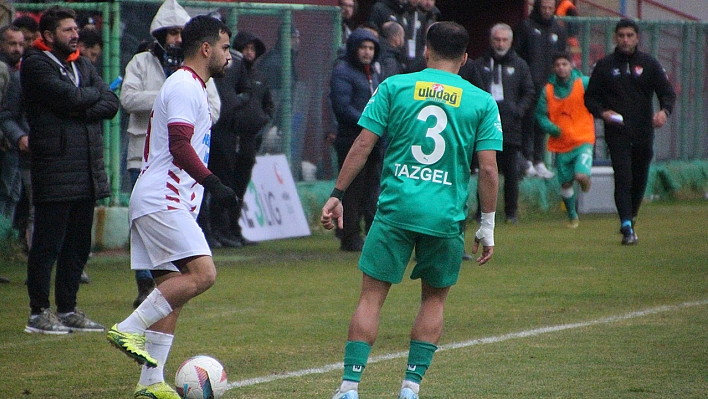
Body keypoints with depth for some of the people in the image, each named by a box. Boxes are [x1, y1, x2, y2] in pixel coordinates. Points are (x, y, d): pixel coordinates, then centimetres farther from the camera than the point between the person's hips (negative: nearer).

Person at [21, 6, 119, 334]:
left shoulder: (82, 65, 17)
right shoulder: (35, 65, -5)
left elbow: (111, 103, 6)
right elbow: (70, 97, -18)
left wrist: (83, 109, -11)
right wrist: (94, 93, 1)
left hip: (88, 169, 7)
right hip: (54, 168, -7)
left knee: (78, 244, 10)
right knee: (48, 242, -5)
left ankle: (68, 309, 18)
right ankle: (38, 313, 1)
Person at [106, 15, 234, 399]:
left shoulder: (188, 86, 22)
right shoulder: (184, 87, -10)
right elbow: (180, 147, -21)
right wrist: (212, 183, -27)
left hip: (170, 203, 11)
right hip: (163, 202, -11)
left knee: (172, 288, 7)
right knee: (202, 273, -21)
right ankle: (129, 329, -18)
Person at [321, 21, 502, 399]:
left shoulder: (395, 86, 4)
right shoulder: (482, 102, 4)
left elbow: (362, 146, 1)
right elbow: (488, 168, 0)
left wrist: (337, 195, 7)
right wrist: (487, 226, 7)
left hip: (395, 209, 0)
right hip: (446, 218, 1)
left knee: (371, 296, 4)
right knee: (434, 299, 17)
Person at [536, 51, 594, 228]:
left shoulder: (584, 84, -6)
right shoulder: (548, 90, 0)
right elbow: (541, 114, 4)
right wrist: (551, 128, -13)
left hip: (583, 141, -3)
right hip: (561, 145, 3)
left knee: (581, 176, -22)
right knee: (565, 183, 10)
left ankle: (585, 180, 16)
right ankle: (572, 216, 32)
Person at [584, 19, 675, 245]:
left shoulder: (649, 64, 8)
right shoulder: (605, 66, 7)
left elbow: (667, 92, 5)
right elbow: (590, 97, 10)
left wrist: (664, 111, -16)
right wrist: (602, 112, -10)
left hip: (644, 133, 2)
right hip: (617, 133, -2)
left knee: (640, 179, 10)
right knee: (623, 179, -13)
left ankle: (631, 217, 33)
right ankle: (627, 228, -16)